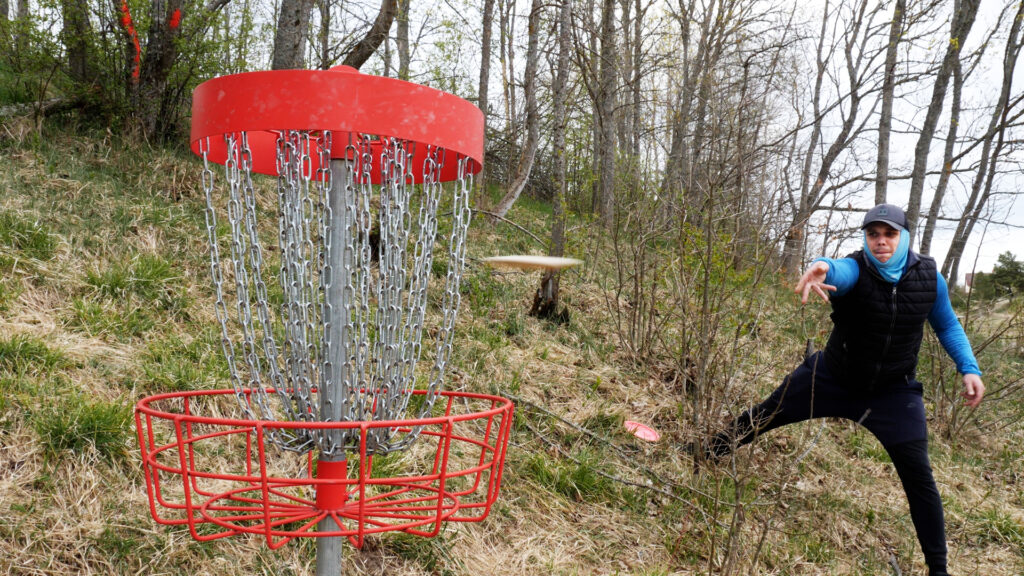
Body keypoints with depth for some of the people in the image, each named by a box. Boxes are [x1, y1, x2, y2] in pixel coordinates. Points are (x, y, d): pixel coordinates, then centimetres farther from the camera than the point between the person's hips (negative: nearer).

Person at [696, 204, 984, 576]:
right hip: (832, 378, -1)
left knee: (918, 476, -3)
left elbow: (948, 325, 8)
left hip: (893, 392, 1)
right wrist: (821, 268, -73)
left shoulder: (929, 279, -10)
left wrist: (969, 369, -4)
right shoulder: (854, 271, -22)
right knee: (764, 417, 10)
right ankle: (709, 453, 40)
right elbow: (838, 271, -49)